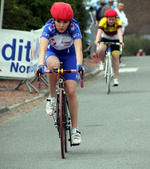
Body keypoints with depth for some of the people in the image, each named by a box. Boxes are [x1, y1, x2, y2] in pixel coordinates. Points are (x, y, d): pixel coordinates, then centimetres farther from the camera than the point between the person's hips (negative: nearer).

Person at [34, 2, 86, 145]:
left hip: (69, 55, 0)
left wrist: (79, 65, -57)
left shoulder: (74, 28, -29)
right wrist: (40, 66, -57)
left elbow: (78, 49, -39)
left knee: (71, 91, -14)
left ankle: (75, 129, -4)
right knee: (53, 64, -39)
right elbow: (43, 48, -41)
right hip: (53, 53, 0)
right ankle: (52, 98, -20)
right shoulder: (49, 27, -28)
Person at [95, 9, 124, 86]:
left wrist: (121, 42, -57)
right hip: (105, 38, 0)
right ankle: (103, 62, 1)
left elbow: (119, 32, -39)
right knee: (100, 50, -31)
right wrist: (97, 41, -58)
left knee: (115, 57, -13)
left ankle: (116, 78, -3)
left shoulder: (118, 22, -25)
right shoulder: (103, 21, -26)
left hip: (115, 39, 0)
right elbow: (99, 32, -39)